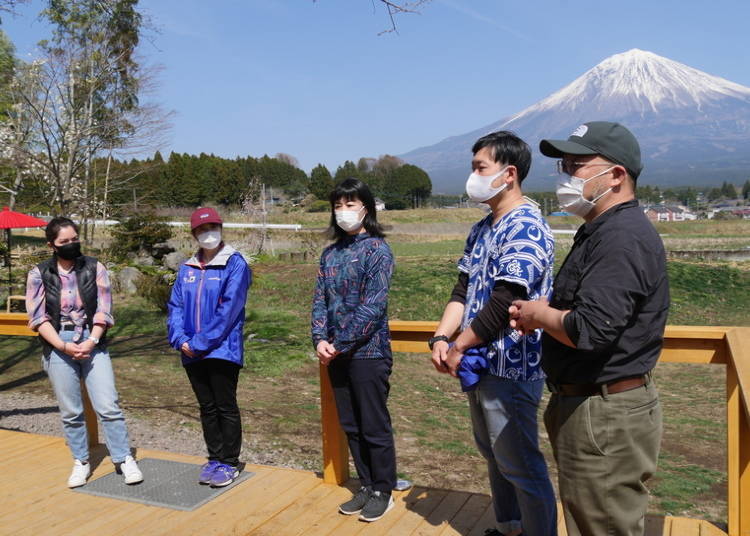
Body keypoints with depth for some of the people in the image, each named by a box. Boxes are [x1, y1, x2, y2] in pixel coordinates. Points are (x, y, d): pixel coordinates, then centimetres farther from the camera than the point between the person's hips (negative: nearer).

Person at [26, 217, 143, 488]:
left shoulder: (94, 268, 3)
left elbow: (103, 310, 0)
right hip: (58, 347, 1)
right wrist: (64, 346, -12)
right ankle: (81, 463, 23)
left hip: (92, 345, 0)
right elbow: (38, 317, -1)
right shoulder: (39, 274, 3)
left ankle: (124, 459, 7)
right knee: (70, 412, 8)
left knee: (108, 406, -5)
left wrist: (91, 342, -12)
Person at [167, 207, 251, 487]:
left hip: (222, 349, -5)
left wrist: (201, 342, -17)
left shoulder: (234, 264, -6)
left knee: (226, 407, 3)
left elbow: (229, 309, -14)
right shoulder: (187, 268, 13)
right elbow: (175, 306, 9)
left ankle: (229, 463, 15)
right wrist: (180, 339, -7)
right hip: (192, 353, 6)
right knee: (207, 407, 14)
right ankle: (214, 458, 27)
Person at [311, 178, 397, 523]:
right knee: (351, 426, 15)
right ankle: (366, 487, 30)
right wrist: (320, 339, -7)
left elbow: (373, 306, -16)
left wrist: (340, 344, -17)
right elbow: (320, 300, 8)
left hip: (368, 352, -6)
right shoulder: (330, 253, 10)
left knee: (374, 426, 5)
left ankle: (382, 491, 22)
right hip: (336, 353, 6)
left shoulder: (377, 250, -9)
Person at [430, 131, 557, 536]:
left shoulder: (526, 228, -18)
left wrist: (459, 348, -15)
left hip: (509, 369, -9)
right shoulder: (482, 229, 11)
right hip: (478, 365, 9)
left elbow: (503, 303, -24)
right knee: (494, 456, 22)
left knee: (521, 467, 3)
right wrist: (441, 338, -4)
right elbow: (463, 290, 9)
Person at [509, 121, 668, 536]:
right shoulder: (602, 230, 12)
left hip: (605, 416, -11)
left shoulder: (622, 237, -22)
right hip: (584, 402, 11)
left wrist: (541, 315, -12)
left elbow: (590, 330, -31)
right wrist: (539, 313, 6)